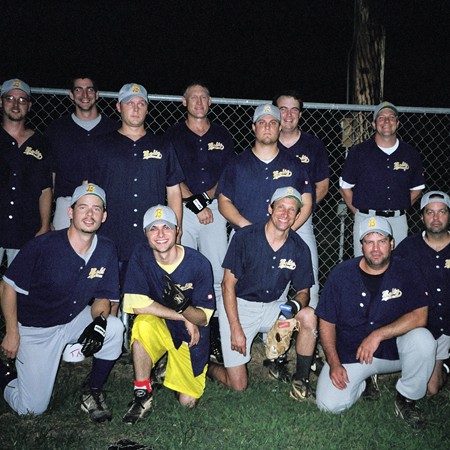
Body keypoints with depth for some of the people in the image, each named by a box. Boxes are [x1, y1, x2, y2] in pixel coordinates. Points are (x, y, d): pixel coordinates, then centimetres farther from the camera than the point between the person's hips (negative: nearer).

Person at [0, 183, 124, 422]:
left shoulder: (107, 251, -11)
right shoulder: (43, 245, -24)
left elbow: (103, 296, -1)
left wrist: (100, 320, -22)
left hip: (75, 319, 4)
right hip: (35, 328, -3)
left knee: (114, 328, -26)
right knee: (32, 409, -3)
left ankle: (93, 392, -3)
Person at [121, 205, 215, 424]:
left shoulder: (198, 263, -18)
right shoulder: (141, 254, -16)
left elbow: (204, 318, -14)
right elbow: (136, 303, -22)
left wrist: (183, 307, -38)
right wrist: (183, 318, -21)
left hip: (190, 335, 0)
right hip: (158, 327, 0)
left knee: (188, 401, -4)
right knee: (144, 323, -35)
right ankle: (142, 396, -16)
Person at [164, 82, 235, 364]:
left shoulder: (222, 136, 15)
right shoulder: (174, 135, 10)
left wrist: (209, 195, -4)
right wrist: (196, 203, -8)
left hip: (215, 209, 1)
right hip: (183, 211, -1)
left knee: (218, 274, -4)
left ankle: (217, 335, 2)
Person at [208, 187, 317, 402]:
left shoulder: (299, 248, -5)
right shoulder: (245, 236, -14)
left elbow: (303, 290, 5)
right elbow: (228, 283, -12)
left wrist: (295, 306, -21)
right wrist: (236, 328, -17)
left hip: (274, 306, 4)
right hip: (238, 306, -3)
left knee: (309, 316, -26)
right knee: (238, 385, -7)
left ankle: (300, 383, -8)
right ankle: (206, 365, 26)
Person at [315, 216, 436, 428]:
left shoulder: (406, 271, -7)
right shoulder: (341, 273, -7)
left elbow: (419, 316, -17)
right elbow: (326, 323, -2)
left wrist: (378, 335, -25)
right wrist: (334, 363, -11)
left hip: (393, 348, 0)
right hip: (349, 353, 0)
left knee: (423, 339, -30)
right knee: (329, 404, -16)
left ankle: (406, 400, -3)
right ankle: (365, 381, 17)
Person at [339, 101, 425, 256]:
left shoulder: (410, 153, 8)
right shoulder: (359, 152, 1)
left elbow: (417, 188, 17)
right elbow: (345, 187, 6)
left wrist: (400, 209, 8)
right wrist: (358, 211, 2)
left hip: (398, 222, 2)